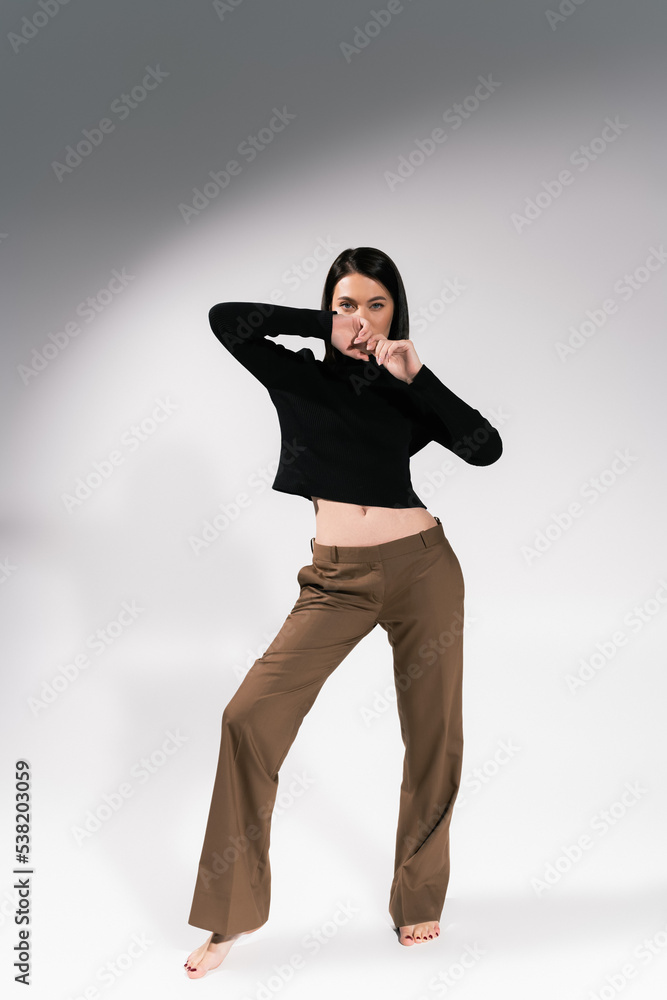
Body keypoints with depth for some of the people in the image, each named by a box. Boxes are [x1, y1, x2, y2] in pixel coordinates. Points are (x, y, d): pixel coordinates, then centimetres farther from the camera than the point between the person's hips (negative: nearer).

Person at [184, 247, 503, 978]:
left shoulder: (405, 389, 6)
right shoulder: (299, 377, 5)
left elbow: (485, 448, -8)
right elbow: (226, 319, -9)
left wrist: (414, 375, -14)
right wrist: (323, 324, -3)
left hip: (422, 567, 1)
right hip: (336, 580, -1)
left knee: (432, 735, 7)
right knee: (252, 715, -13)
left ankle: (419, 897, 29)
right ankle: (231, 914, 1)